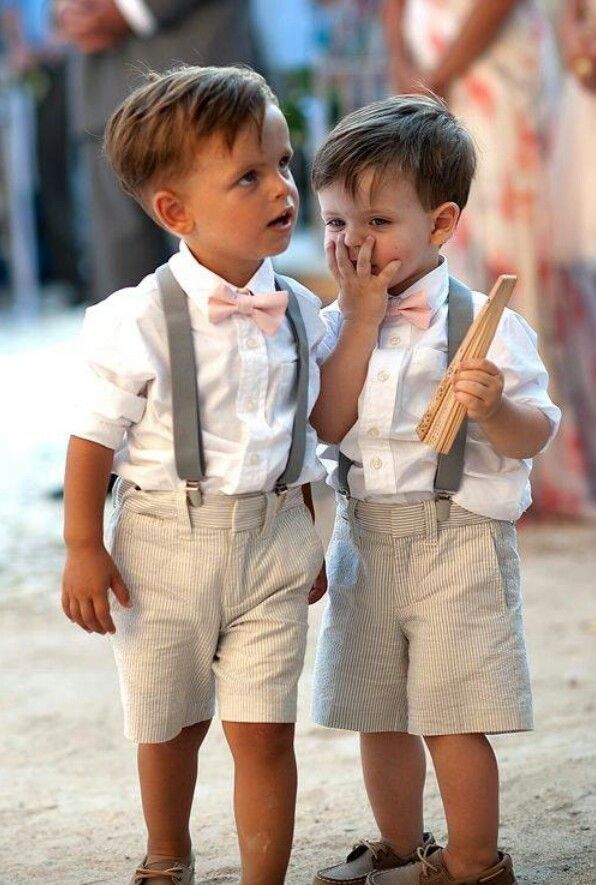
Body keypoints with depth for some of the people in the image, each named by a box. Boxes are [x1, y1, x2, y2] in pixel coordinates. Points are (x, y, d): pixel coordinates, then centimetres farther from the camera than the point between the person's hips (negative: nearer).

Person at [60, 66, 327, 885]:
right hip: (166, 544, -2)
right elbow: (95, 435, -10)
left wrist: (310, 539, 16)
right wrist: (83, 549, -10)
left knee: (264, 732, -3)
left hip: (272, 543, 2)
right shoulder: (138, 321, -16)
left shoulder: (300, 312, 0)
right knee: (170, 725, 17)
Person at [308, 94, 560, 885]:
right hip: (365, 537, 5)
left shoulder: (483, 322, -10)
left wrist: (493, 409, -33)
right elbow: (327, 424, -10)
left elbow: (533, 437, -11)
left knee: (453, 718, -3)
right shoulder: (339, 323, 4)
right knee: (378, 716, 15)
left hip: (458, 540, -5)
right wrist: (362, 320, -13)